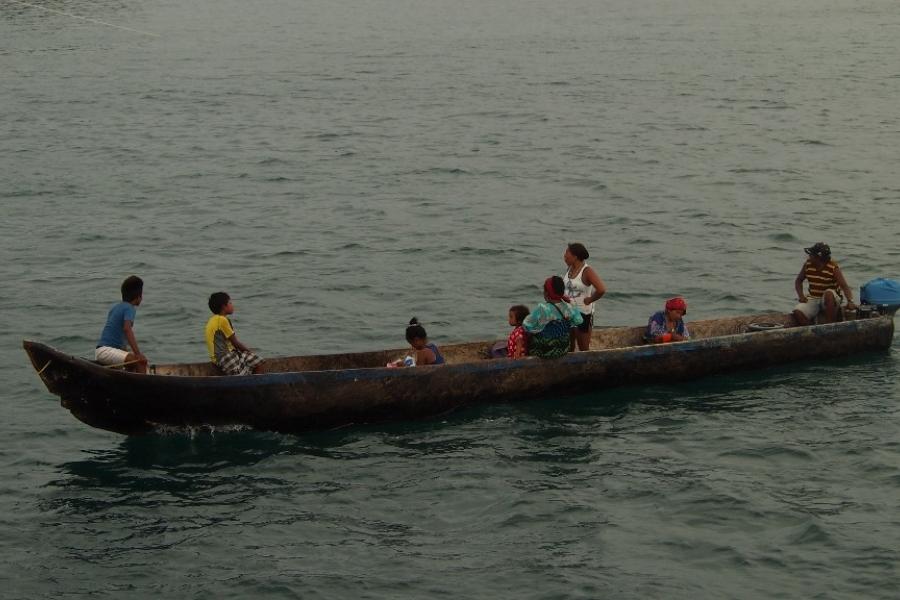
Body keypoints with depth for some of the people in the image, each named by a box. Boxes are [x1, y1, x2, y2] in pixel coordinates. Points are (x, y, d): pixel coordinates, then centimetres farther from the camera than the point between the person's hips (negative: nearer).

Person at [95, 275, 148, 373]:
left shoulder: (116, 306, 18)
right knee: (141, 361, -23)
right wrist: (138, 353, -34)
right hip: (106, 350, -10)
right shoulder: (130, 308, -9)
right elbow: (127, 329, -26)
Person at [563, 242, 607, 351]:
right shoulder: (569, 269, 3)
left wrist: (589, 300, -18)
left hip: (583, 313, -7)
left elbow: (601, 290, -31)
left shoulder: (587, 271, -19)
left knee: (584, 348, 3)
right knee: (568, 347, 15)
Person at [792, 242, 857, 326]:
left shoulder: (833, 268, -13)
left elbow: (845, 287, -21)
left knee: (828, 293, -39)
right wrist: (801, 296, -3)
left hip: (830, 300, -3)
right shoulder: (807, 264, -1)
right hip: (813, 299, 3)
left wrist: (850, 302, -38)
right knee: (797, 312, -25)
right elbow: (798, 281, 14)